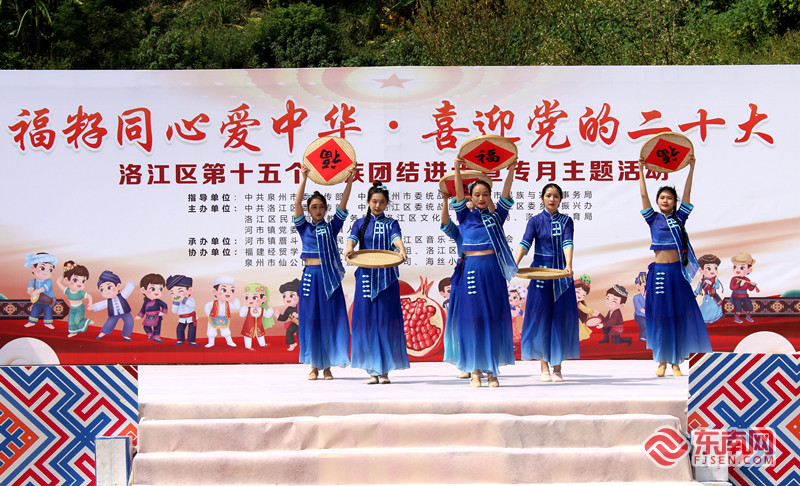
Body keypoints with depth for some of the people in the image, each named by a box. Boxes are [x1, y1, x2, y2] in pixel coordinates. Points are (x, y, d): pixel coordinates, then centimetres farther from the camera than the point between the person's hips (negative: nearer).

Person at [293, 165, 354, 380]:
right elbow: (297, 203, -3)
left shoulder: (331, 227, 10)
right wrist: (304, 179, -11)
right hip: (311, 277, 0)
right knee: (311, 318, 0)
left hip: (330, 277, 0)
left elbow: (343, 205, 1)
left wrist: (349, 181, -10)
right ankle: (314, 365, 8)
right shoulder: (304, 228, 8)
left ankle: (328, 366, 5)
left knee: (330, 319, -1)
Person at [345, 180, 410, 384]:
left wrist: (401, 249, -36)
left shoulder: (391, 223, 9)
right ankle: (372, 370, 3)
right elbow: (353, 237, -8)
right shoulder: (360, 223, 12)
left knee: (386, 320, -3)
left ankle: (384, 370, 3)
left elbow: (396, 237, -12)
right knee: (367, 320, -2)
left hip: (387, 277, -1)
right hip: (366, 276, 1)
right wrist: (349, 248, -33)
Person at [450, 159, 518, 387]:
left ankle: (492, 370, 7)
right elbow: (459, 194, -5)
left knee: (494, 319, 1)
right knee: (472, 319, -1)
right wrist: (457, 169, -17)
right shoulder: (465, 216, 7)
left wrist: (511, 169, -13)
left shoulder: (496, 215, 10)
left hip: (493, 270, 1)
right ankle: (475, 371, 4)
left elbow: (506, 194, 0)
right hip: (471, 271, -1)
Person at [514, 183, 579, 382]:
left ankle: (557, 367, 8)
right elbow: (525, 244, -11)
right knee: (540, 315, -1)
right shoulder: (535, 221, 2)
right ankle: (544, 367, 7)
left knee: (561, 316, 0)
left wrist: (568, 265, -29)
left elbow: (567, 243, -11)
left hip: (561, 273, 1)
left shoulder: (566, 221, 5)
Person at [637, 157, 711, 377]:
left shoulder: (679, 218, 8)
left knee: (679, 315, 1)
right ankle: (662, 361, 10)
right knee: (660, 315, 2)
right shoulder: (653, 219, 5)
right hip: (659, 271, -1)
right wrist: (641, 171, -2)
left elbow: (687, 194, 5)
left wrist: (691, 168, 1)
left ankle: (676, 362, 7)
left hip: (678, 271, 1)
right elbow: (643, 195, 1)